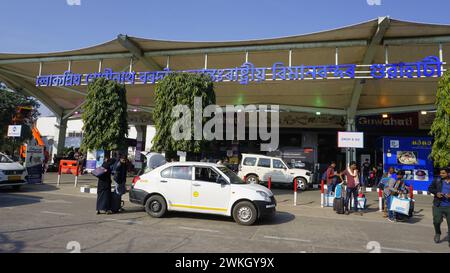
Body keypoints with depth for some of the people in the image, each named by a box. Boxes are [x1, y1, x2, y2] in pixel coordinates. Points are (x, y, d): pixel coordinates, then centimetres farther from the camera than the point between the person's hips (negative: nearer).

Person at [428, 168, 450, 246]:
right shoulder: (437, 180, 4)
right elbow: (430, 188, 8)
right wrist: (436, 193, -11)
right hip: (438, 205, 0)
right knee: (436, 221, -4)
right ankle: (437, 234, 25)